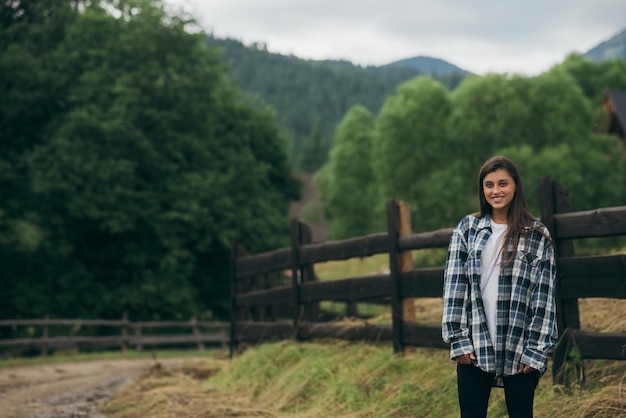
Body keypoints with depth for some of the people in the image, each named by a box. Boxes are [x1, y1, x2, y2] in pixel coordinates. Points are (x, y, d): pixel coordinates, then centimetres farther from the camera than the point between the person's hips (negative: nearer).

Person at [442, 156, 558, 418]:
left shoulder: (537, 235, 2)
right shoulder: (467, 229, 6)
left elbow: (544, 295, -1)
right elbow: (454, 284, 2)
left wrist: (536, 349, -7)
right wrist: (457, 339, -5)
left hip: (520, 348, -1)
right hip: (474, 345, 1)